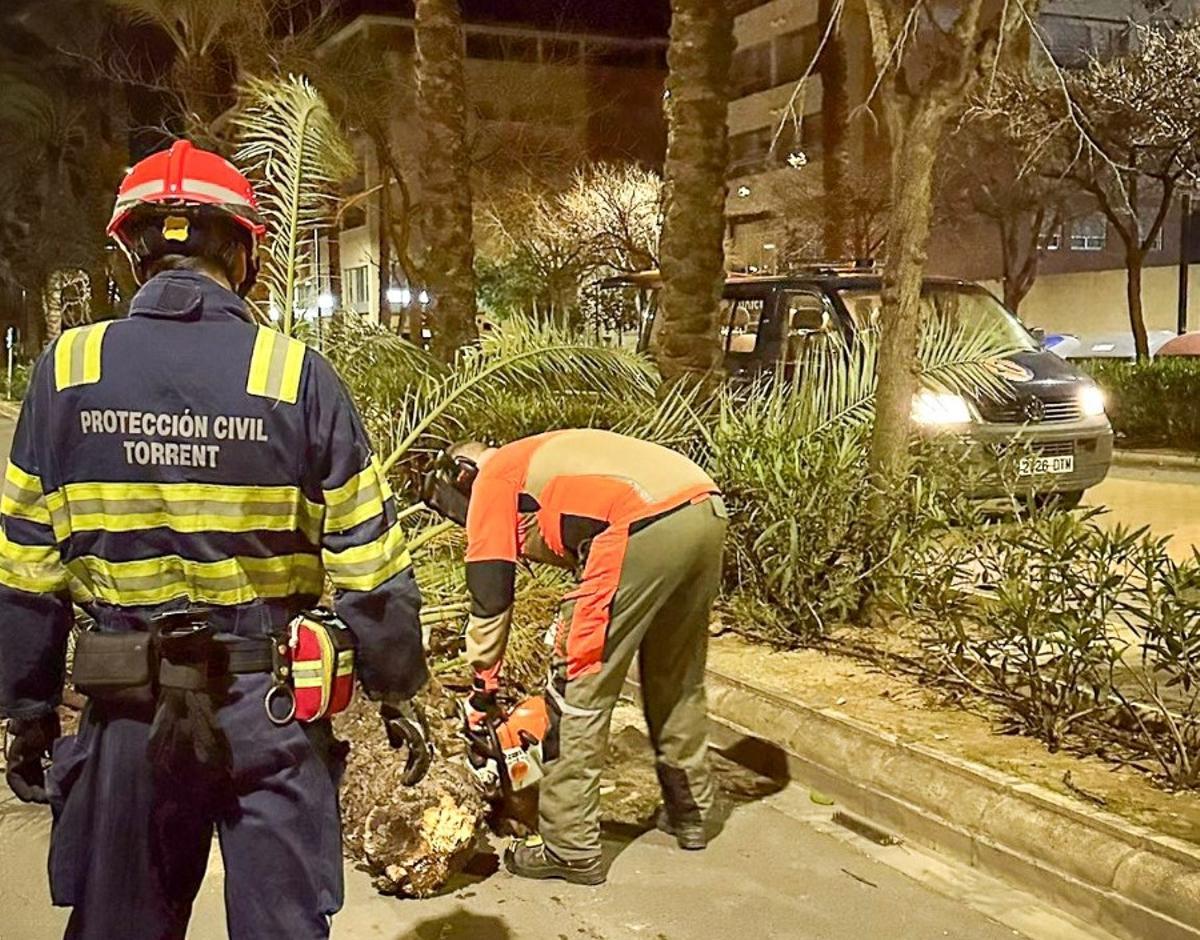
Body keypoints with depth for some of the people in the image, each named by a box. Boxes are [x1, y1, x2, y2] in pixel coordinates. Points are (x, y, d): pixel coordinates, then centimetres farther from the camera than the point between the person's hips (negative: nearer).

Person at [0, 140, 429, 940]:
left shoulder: (68, 371, -4)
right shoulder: (297, 376, -9)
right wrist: (398, 693, 4)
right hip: (273, 706, -1)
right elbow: (370, 566, -8)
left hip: (128, 709, 2)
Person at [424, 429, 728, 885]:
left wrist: (483, 691, 17)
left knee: (580, 691, 3)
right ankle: (689, 812, 38)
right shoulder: (540, 460, 36)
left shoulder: (492, 479, 13)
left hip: (646, 526, -9)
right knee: (679, 680, 25)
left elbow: (489, 598, 8)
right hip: (706, 511, 9)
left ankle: (570, 849, 9)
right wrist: (570, 650, 35)